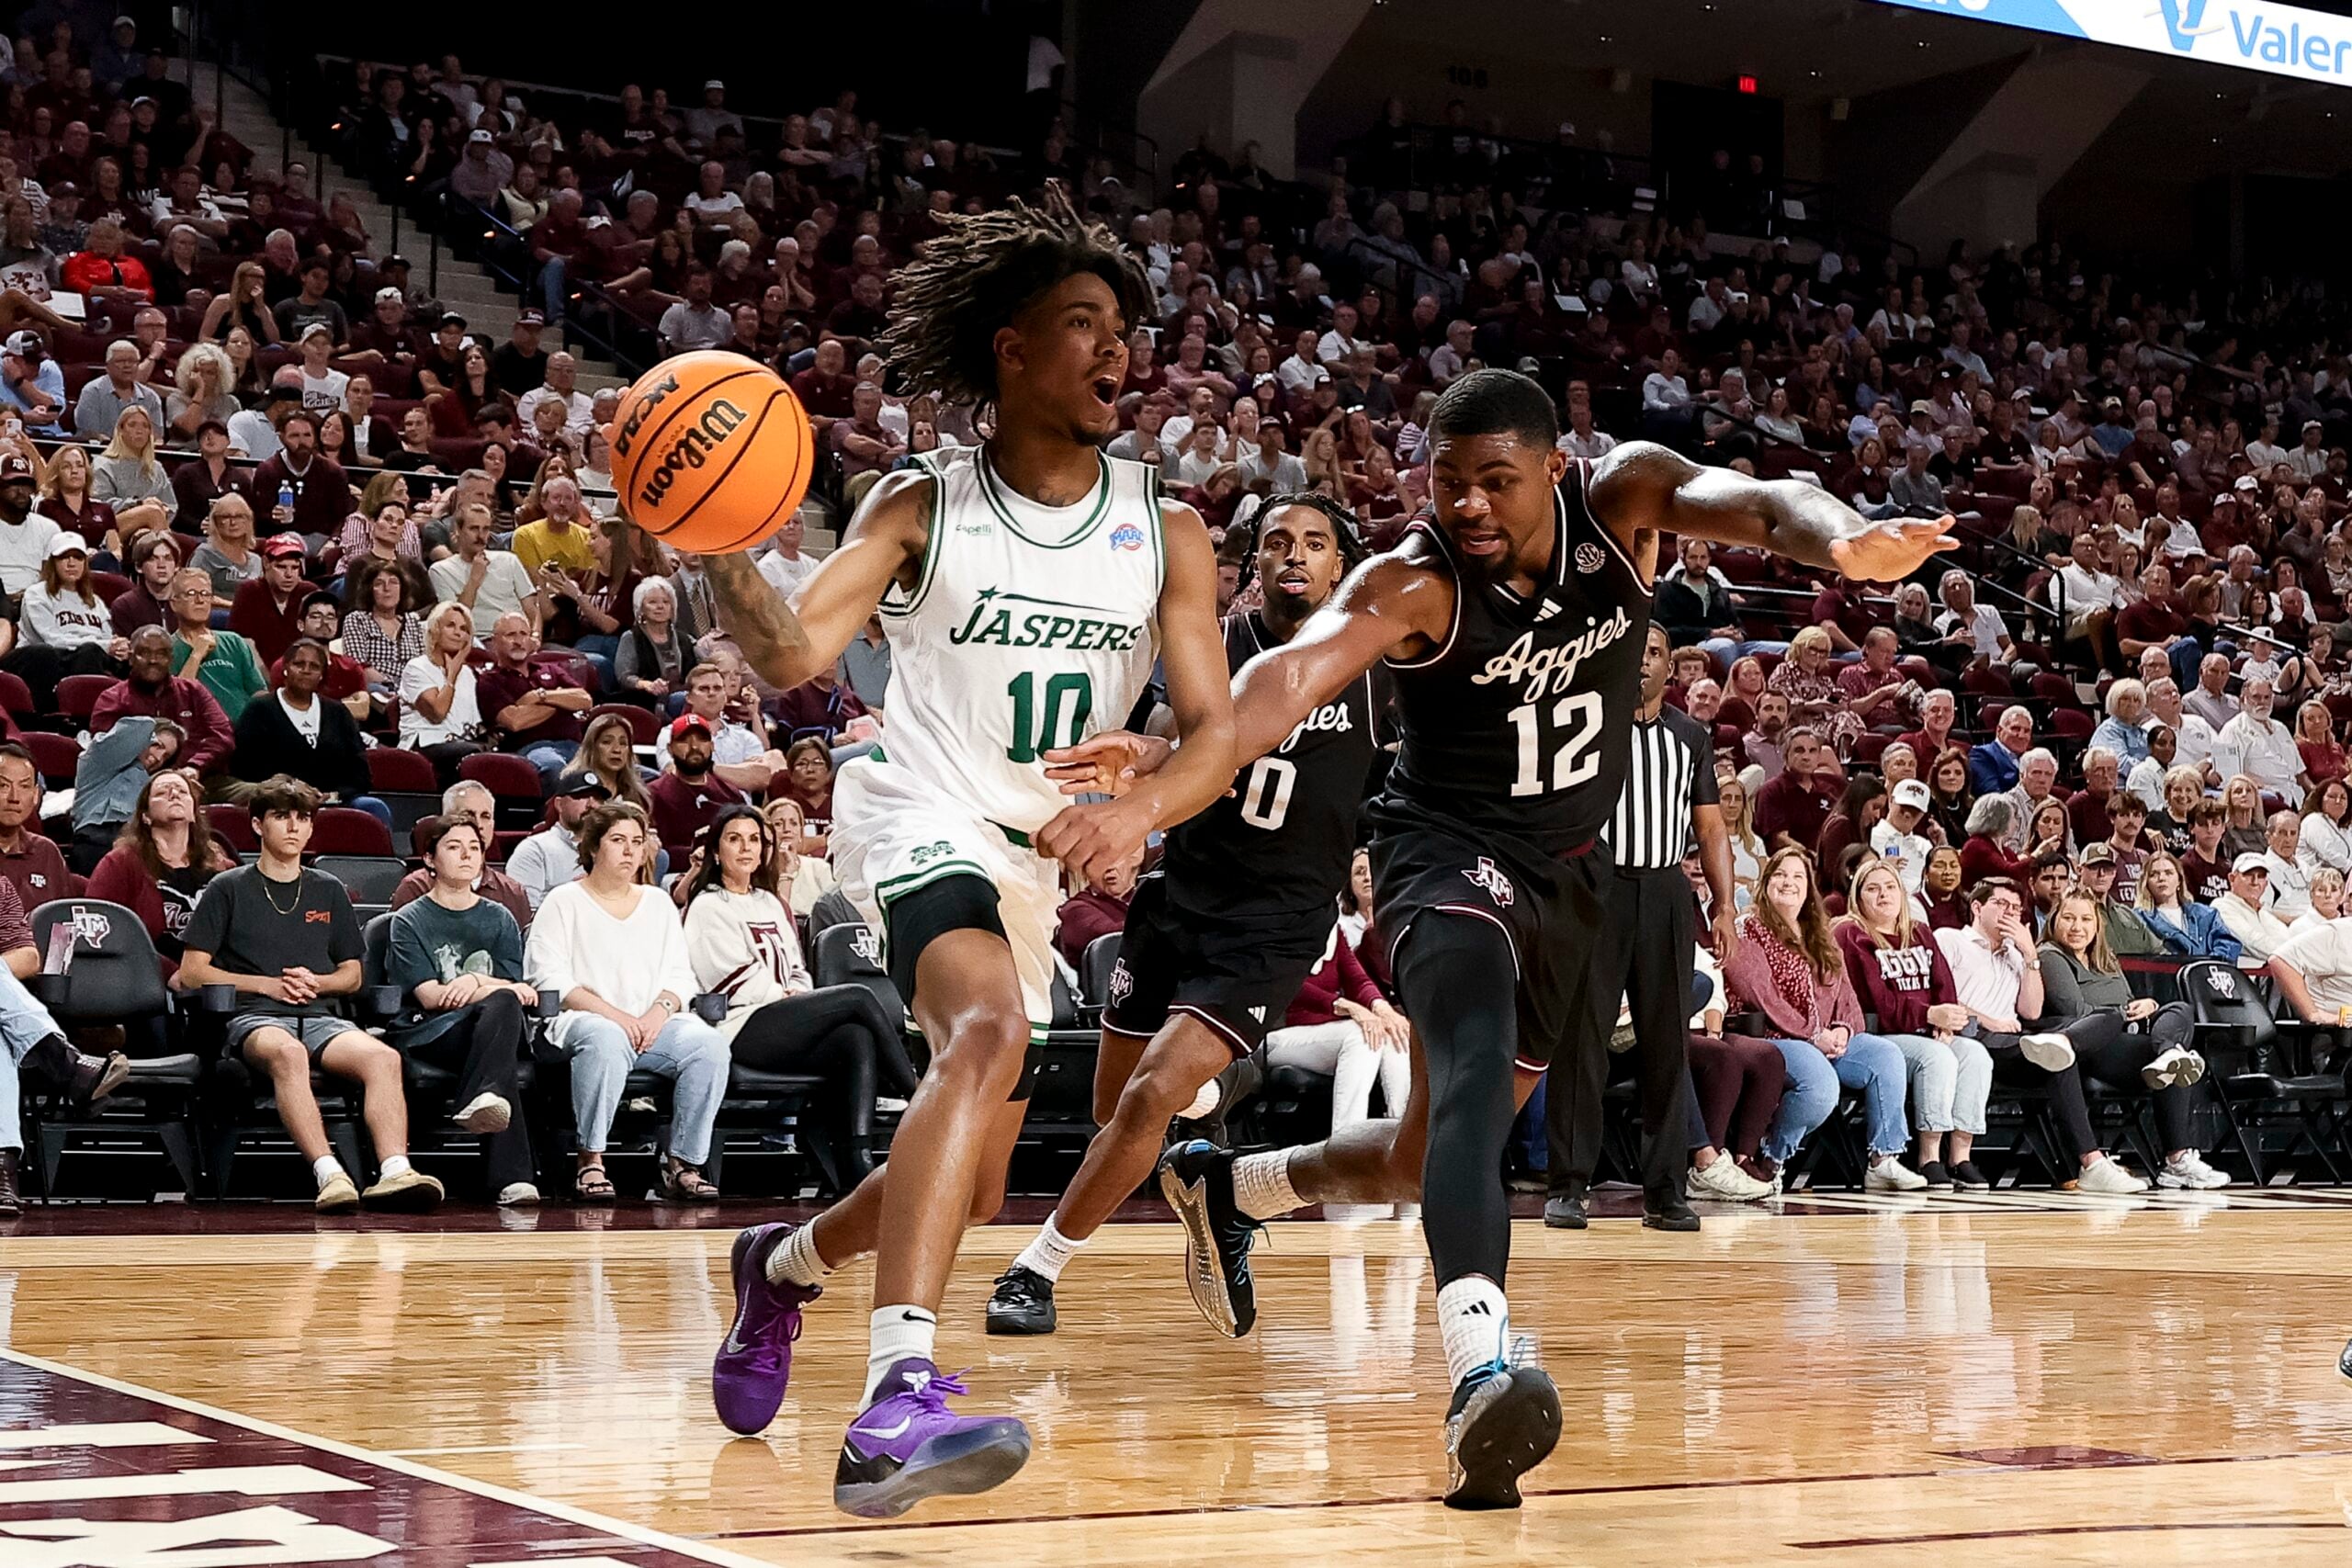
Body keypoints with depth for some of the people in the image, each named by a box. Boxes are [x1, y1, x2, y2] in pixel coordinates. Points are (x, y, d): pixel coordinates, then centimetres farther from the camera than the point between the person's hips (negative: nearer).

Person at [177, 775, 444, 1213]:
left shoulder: (329, 891, 22)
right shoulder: (229, 889, 12)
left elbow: (352, 975, 25)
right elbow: (191, 972, 7)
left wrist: (316, 982, 2)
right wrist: (266, 984, -4)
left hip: (320, 1017, 4)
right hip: (254, 1017, -3)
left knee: (383, 1057, -30)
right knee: (287, 1052, -41)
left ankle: (395, 1170, -46)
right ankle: (329, 1174, -53)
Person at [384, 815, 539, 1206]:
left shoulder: (499, 920, 22)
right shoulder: (409, 921, 11)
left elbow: (514, 991, 10)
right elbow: (428, 996, -3)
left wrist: (477, 983, -11)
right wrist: (494, 988, -12)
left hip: (496, 1027, 3)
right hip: (427, 1034, -3)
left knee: (504, 1006, -37)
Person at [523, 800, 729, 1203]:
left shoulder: (658, 903, 24)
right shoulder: (564, 902, 10)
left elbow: (680, 976, 17)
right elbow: (551, 980, -3)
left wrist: (661, 1010, -7)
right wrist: (613, 1014, -15)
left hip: (656, 1023, 4)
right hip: (583, 1018, -4)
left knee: (709, 1044, -27)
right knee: (606, 1040, -40)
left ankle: (684, 1163, -21)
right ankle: (591, 1162, -31)